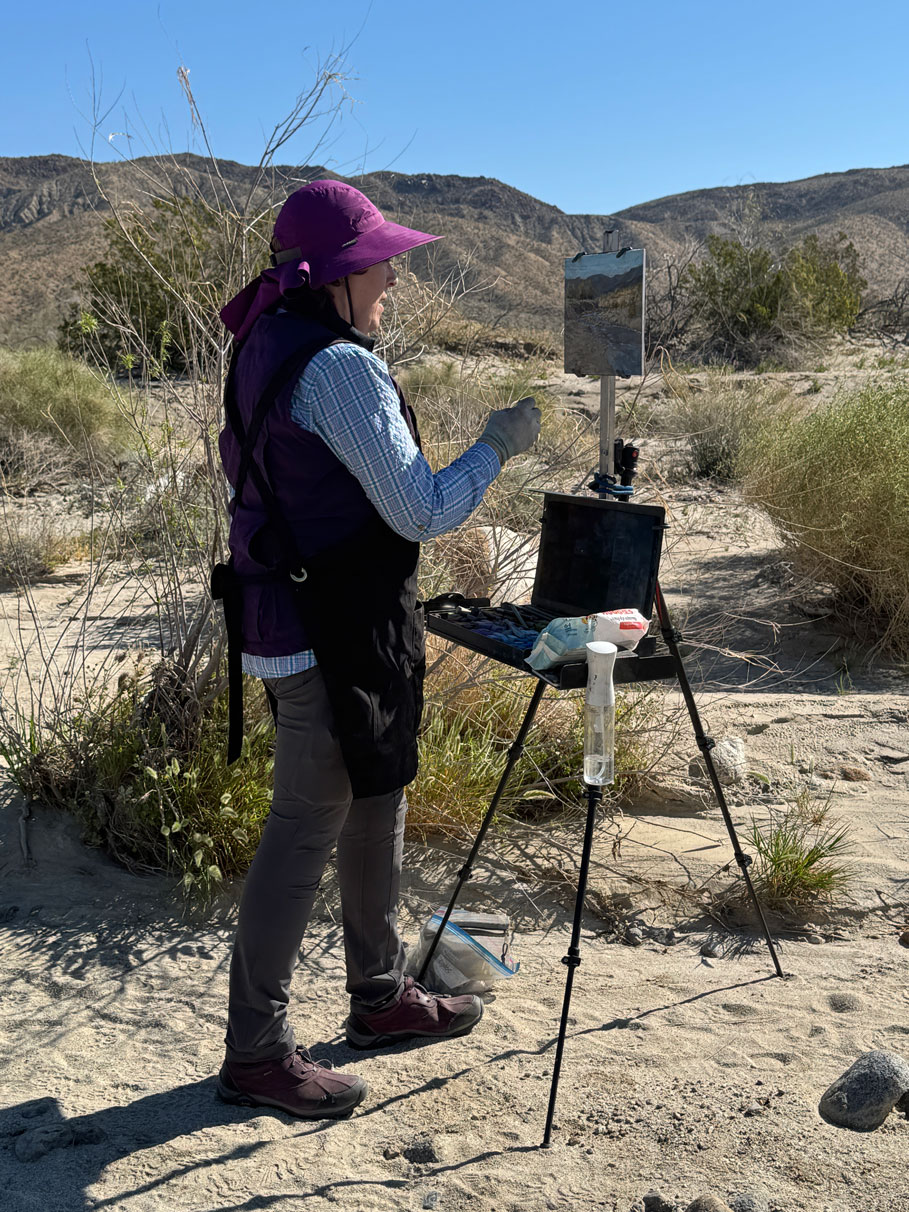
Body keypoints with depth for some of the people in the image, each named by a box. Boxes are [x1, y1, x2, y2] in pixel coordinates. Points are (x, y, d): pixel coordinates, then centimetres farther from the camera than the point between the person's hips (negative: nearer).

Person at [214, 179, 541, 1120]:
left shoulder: (267, 347, 11)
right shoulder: (340, 368, -19)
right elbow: (422, 510, -19)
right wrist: (498, 446, -4)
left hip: (287, 614, 10)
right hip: (332, 637, -10)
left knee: (375, 805, 19)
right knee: (305, 831, -1)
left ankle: (380, 995, 35)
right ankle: (255, 1051, 13)